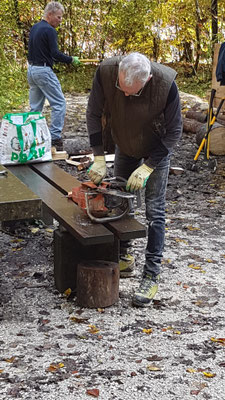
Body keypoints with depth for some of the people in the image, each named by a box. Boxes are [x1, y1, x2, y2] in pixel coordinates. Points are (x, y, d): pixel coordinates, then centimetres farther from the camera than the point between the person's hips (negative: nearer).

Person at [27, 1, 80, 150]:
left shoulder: (34, 28, 15)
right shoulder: (49, 30, -13)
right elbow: (55, 54, -18)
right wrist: (71, 60, -6)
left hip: (31, 69, 9)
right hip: (44, 70, -9)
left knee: (35, 107, 11)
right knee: (59, 103, -4)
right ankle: (55, 137, -9)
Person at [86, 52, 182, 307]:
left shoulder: (166, 83, -36)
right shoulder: (106, 72, -30)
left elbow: (174, 131, -23)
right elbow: (94, 114, -15)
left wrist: (147, 168, -26)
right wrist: (98, 158, -18)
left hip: (157, 150, -3)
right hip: (124, 145, 4)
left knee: (154, 211, -7)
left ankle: (151, 276, -1)